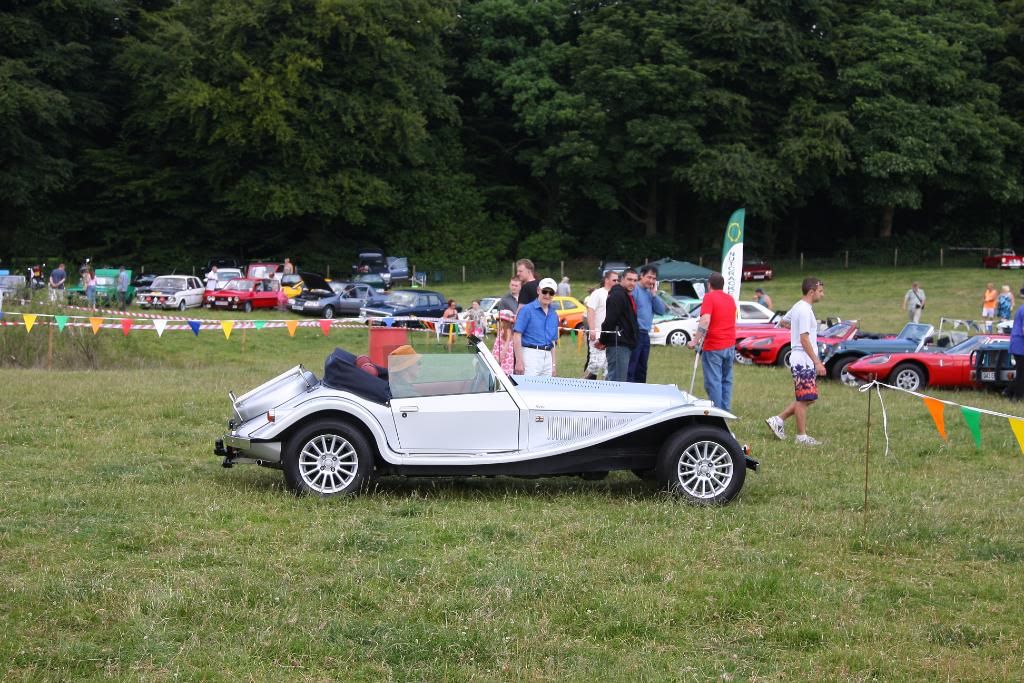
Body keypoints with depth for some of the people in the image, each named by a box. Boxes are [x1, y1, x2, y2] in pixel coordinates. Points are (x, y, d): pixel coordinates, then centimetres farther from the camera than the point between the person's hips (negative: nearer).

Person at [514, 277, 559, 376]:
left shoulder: (554, 315, 16)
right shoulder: (527, 310, -3)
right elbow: (517, 335, -9)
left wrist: (553, 364, 17)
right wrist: (519, 361, -15)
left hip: (547, 356, 6)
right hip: (530, 354, -6)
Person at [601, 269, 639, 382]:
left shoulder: (627, 296, 20)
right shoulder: (617, 295, -12)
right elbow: (609, 320, -18)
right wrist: (603, 341, -14)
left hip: (625, 344, 10)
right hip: (618, 345, -10)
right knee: (617, 380, -12)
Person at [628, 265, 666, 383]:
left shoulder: (650, 293, 17)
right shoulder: (634, 290, -10)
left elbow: (661, 310, 10)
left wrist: (654, 294, 2)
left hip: (645, 335, 9)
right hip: (635, 334, -9)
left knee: (641, 369, 14)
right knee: (630, 369, -10)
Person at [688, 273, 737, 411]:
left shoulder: (709, 297, -9)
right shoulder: (731, 299, 13)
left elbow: (705, 321, -22)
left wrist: (695, 341, -22)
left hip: (713, 347, -7)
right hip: (730, 346, 7)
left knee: (713, 381, -4)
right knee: (726, 380, 13)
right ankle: (725, 411, 15)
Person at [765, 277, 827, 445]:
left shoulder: (798, 307, 13)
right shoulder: (805, 310, -17)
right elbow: (804, 339, -21)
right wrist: (817, 362, -21)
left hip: (800, 360, 10)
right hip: (804, 361, -10)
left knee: (808, 399, 14)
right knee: (804, 400, -3)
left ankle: (778, 420, 15)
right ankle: (802, 436, 3)